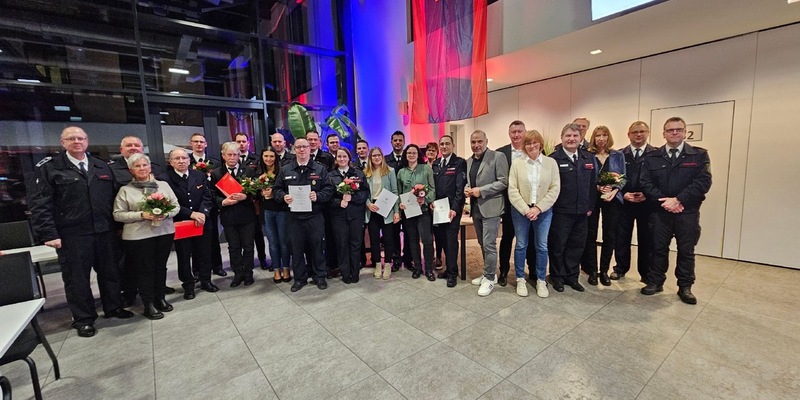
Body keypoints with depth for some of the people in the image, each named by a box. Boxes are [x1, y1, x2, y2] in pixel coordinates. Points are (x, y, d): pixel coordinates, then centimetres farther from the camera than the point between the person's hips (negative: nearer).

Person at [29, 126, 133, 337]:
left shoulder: (102, 167, 10)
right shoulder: (49, 167, -2)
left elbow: (114, 197, 11)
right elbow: (40, 204, -6)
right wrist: (49, 234, -12)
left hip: (104, 231, 4)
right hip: (72, 234, -3)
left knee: (110, 272, 13)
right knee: (76, 277, 8)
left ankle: (113, 307, 30)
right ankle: (83, 319, 22)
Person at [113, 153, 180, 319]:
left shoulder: (163, 185, 6)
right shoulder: (125, 190, 0)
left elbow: (176, 206, 7)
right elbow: (118, 214, -3)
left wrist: (166, 214, -13)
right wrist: (141, 215, -16)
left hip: (165, 232, 3)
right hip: (138, 236, -2)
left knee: (161, 266, 13)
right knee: (144, 269, 5)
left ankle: (160, 298, 28)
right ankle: (149, 305, 17)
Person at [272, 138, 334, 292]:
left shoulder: (320, 169, 3)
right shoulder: (285, 170, 8)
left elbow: (329, 189, -1)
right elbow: (276, 189, 9)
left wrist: (318, 196, -19)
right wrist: (283, 196, -11)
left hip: (314, 216, -1)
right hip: (294, 217, 2)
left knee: (316, 247, 9)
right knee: (296, 248, 10)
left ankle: (319, 276, 25)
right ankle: (300, 278, 26)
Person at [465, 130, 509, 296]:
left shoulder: (497, 157, -8)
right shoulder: (469, 161, 13)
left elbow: (503, 182, -13)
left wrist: (481, 191, -19)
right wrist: (467, 189, -2)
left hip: (490, 207, -7)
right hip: (475, 207, 7)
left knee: (489, 244, -5)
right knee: (482, 243, 16)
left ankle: (489, 278, 10)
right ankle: (488, 273, 31)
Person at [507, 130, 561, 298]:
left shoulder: (551, 163, 2)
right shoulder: (516, 164, 0)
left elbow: (555, 189, -3)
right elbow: (512, 190, -4)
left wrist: (538, 208, -12)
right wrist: (526, 210, -12)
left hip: (544, 211, 1)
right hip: (521, 211, 0)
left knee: (542, 246, 8)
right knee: (521, 245, 7)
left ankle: (541, 281, 23)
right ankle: (520, 279, 21)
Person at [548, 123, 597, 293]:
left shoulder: (589, 158, 9)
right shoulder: (554, 158, -8)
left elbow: (593, 184, 11)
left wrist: (590, 206, 8)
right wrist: (550, 207, -9)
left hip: (582, 212, 5)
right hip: (560, 212, -5)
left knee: (577, 246, 13)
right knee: (557, 245, 6)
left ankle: (572, 276, 29)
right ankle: (557, 277, 23)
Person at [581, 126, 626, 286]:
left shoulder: (618, 155, 8)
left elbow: (623, 177, 5)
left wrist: (614, 191, -12)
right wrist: (597, 187, -17)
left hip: (613, 198, 2)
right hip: (592, 198, -2)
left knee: (610, 235, 4)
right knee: (591, 234, 1)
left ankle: (604, 270, 16)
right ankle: (592, 271, 11)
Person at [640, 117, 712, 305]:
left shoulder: (699, 155, 2)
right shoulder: (652, 157, 4)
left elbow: (703, 182, -8)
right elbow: (646, 183, -2)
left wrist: (678, 200, -17)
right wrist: (664, 201, -15)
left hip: (688, 212, 0)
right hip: (660, 211, 1)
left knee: (686, 250, 8)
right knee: (658, 248, 9)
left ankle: (685, 287, 22)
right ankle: (655, 282, 22)